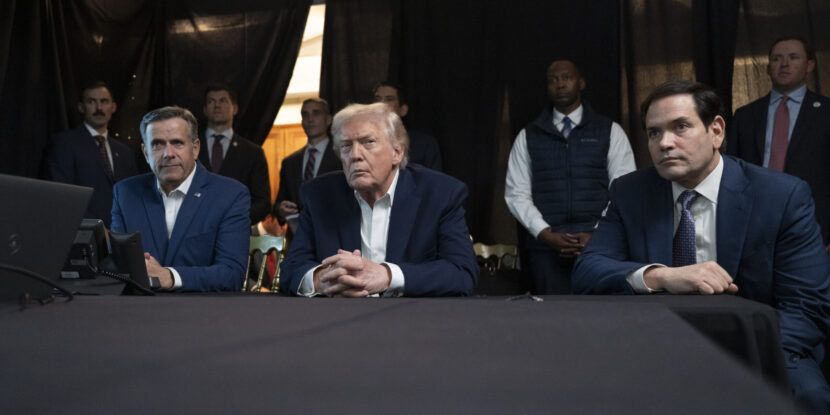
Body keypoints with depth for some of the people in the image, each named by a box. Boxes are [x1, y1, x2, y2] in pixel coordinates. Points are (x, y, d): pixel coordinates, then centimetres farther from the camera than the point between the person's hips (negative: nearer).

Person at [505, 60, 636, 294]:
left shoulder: (610, 131, 9)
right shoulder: (528, 136, 11)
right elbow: (516, 193, 5)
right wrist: (547, 234, -8)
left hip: (599, 242, 0)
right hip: (545, 245, 1)